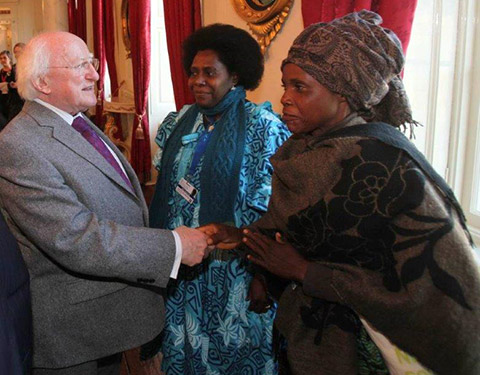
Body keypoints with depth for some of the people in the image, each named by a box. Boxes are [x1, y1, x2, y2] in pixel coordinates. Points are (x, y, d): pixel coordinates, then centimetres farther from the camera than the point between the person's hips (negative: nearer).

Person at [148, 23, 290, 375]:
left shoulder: (263, 126, -12)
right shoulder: (178, 122, 4)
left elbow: (271, 209, -12)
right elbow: (162, 191, 10)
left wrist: (262, 274, -13)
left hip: (234, 268, -4)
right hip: (180, 266, 5)